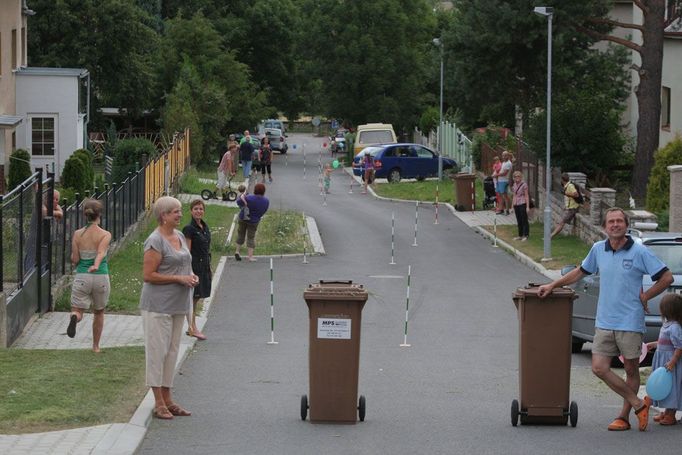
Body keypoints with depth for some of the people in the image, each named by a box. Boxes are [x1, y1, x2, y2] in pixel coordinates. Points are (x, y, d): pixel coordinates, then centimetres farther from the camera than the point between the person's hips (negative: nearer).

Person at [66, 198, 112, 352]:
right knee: (99, 312, 21)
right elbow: (101, 252, -25)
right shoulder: (105, 235, -6)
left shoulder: (78, 234, -1)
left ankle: (75, 317, -36)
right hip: (101, 277, 0)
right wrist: (96, 266, -39)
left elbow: (74, 260, -2)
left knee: (78, 311, 2)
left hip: (81, 277, 0)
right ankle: (95, 346, 30)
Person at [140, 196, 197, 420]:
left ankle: (167, 399, 19)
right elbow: (148, 275, -17)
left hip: (178, 305, 9)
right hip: (158, 305, -9)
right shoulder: (155, 241, -14)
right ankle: (158, 403, -1)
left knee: (172, 351, 12)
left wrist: (191, 275, 4)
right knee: (158, 350, -4)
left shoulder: (180, 236, 12)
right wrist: (179, 278, -18)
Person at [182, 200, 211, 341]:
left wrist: (209, 268, 18)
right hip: (194, 265, -8)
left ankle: (191, 328, 20)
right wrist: (190, 271, -20)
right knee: (192, 297, -5)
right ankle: (193, 328, -3)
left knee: (196, 298, 13)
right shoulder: (189, 229, -12)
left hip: (204, 266, 8)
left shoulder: (205, 227, 12)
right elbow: (187, 252, -15)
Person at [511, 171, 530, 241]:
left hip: (522, 204, -6)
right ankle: (520, 235, 17)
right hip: (516, 204, 6)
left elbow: (526, 196, -8)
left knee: (524, 220, -2)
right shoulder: (514, 185, 11)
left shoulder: (524, 185, -8)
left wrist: (528, 206, -11)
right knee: (519, 221, 11)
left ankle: (525, 235, 2)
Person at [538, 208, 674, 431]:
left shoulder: (639, 252, -7)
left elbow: (666, 277, -4)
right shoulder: (598, 249, 6)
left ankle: (624, 416, 16)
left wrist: (645, 297, -3)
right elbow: (580, 272, 23)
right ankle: (639, 404, 5)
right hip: (604, 322, 4)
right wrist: (552, 285, 19)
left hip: (630, 323, -4)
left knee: (631, 370, 4)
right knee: (599, 368, -5)